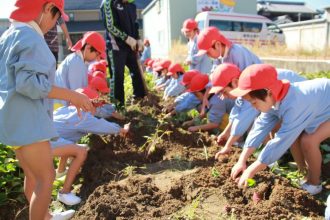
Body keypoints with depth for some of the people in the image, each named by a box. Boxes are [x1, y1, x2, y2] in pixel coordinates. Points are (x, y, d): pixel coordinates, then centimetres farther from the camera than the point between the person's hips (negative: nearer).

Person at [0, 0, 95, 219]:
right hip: (26, 120, -10)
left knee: (32, 174, 22)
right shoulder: (32, 39, -17)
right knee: (46, 177, 1)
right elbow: (29, 83, -27)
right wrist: (72, 96, -24)